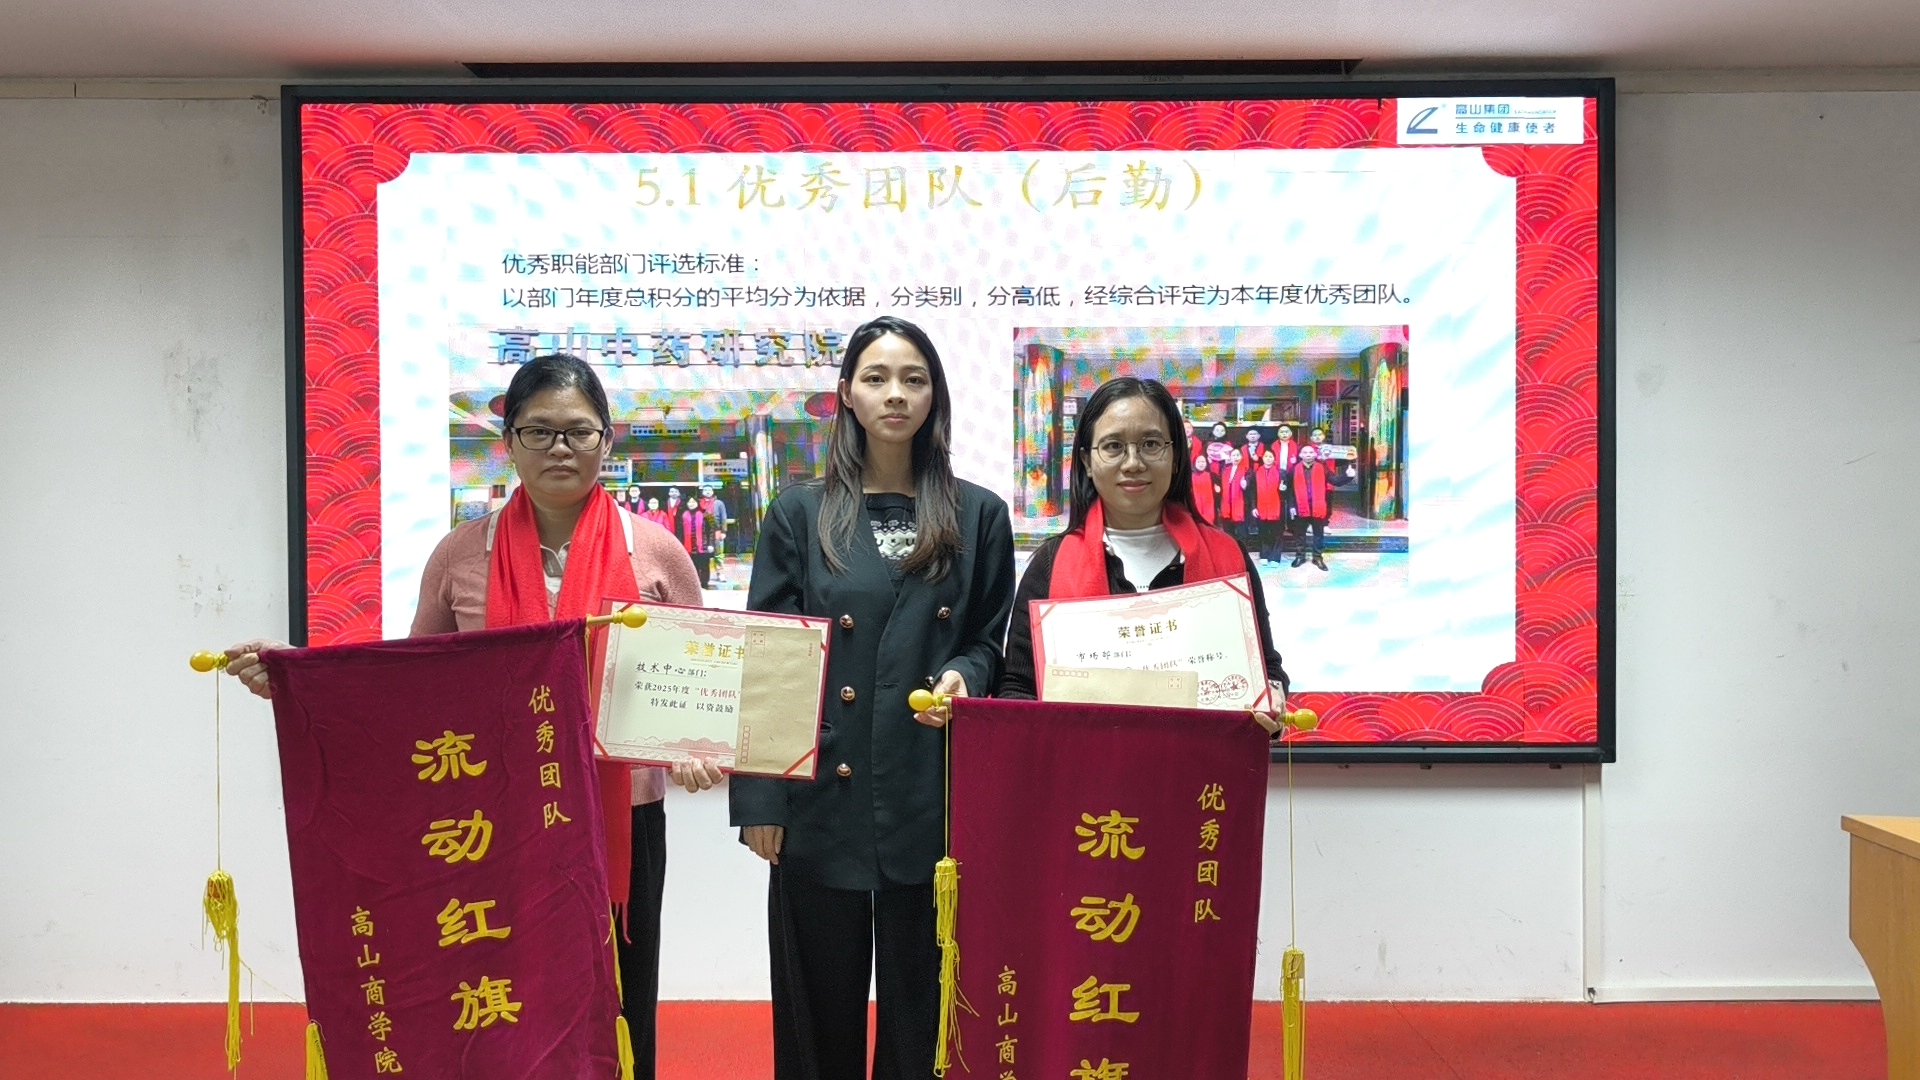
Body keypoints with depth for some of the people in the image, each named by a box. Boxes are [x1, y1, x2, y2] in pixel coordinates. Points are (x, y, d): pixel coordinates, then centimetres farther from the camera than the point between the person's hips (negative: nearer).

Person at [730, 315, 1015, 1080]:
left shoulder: (978, 516, 6)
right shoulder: (801, 513, 4)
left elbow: (993, 642, 11)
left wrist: (963, 676, -13)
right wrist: (758, 797, -4)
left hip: (931, 796, 1)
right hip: (821, 795, 0)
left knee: (919, 1003, 9)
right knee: (818, 1006, 8)